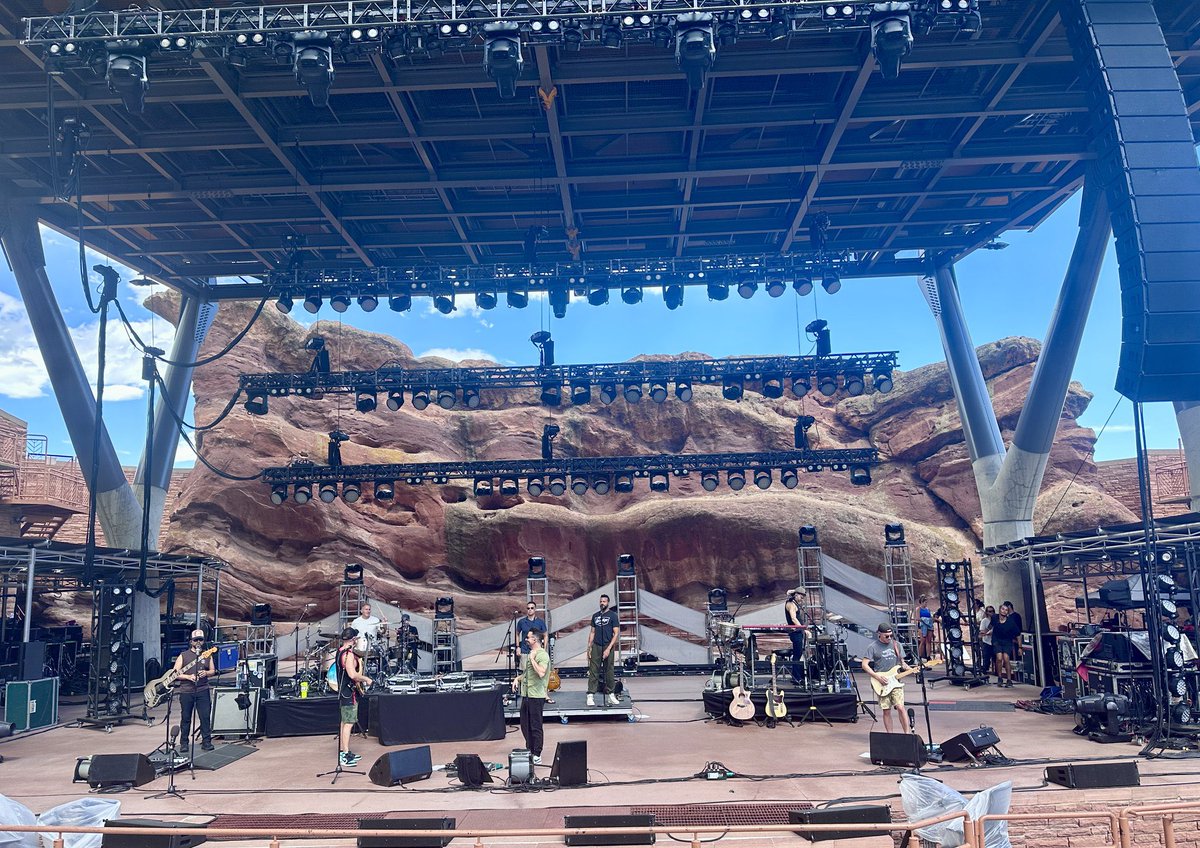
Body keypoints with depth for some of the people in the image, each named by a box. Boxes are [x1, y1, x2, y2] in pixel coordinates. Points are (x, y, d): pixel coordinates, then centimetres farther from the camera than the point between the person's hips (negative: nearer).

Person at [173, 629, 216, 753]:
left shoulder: (207, 655, 10)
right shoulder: (183, 656, 2)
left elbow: (213, 671, 16)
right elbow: (175, 673, -1)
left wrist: (206, 673, -6)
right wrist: (188, 677, -15)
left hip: (203, 691, 1)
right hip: (186, 691, -1)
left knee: (205, 717, -3)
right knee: (185, 718, 6)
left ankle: (206, 741, 4)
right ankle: (184, 742, 18)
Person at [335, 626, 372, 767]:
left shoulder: (340, 651, 11)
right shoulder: (349, 654, -20)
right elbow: (352, 674, -28)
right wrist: (366, 679, -14)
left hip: (343, 691, 10)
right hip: (350, 692, -10)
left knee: (344, 722, 15)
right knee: (348, 723, -9)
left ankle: (344, 752, 23)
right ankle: (345, 756, -10)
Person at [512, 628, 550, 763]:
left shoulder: (542, 655, -15)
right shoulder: (531, 653, 15)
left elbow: (541, 673, -30)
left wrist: (532, 659, -22)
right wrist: (518, 678, 11)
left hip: (536, 696, -10)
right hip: (526, 694, 10)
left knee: (535, 726, -2)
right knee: (525, 725, 15)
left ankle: (537, 755, 7)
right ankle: (529, 750, 27)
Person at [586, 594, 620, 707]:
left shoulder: (612, 615, 0)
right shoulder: (595, 616, 12)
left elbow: (616, 633, -4)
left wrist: (609, 648, -12)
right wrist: (589, 648, 8)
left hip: (608, 646, -3)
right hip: (596, 647, 3)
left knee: (609, 671, 2)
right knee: (593, 671, -2)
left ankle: (611, 694, 12)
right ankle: (590, 695, -3)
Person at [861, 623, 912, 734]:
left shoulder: (896, 645, 8)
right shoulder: (873, 647, -3)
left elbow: (902, 662, 17)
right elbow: (864, 664, -5)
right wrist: (878, 677, -13)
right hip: (882, 683, -2)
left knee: (900, 707, -9)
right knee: (886, 711, 2)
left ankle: (907, 733, 0)